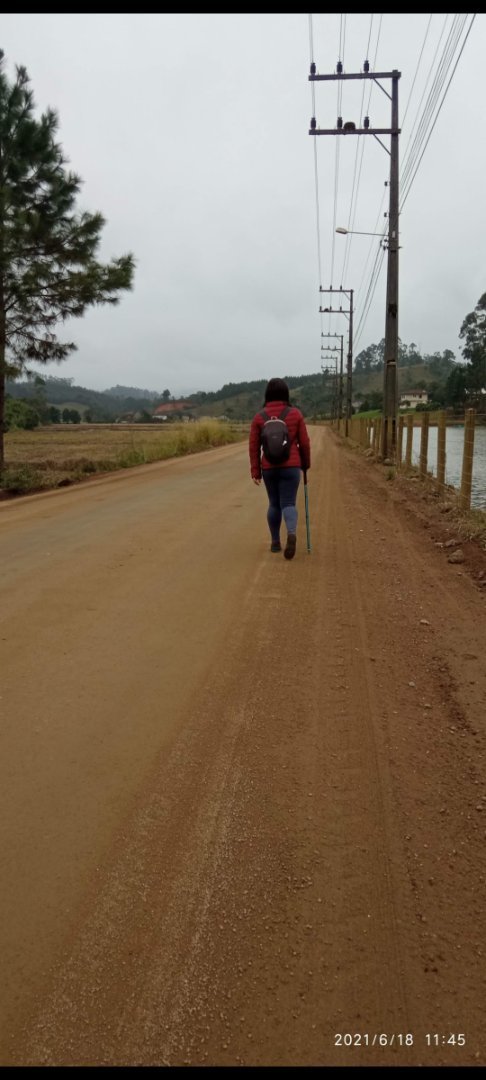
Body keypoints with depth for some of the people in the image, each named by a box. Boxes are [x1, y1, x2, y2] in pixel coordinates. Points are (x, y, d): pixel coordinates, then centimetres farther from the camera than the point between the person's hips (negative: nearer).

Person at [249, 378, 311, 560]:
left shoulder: (259, 417, -1)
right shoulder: (295, 414, -2)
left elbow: (254, 446, -2)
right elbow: (304, 442, 0)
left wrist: (255, 471, 2)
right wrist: (306, 463, 14)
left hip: (268, 468, 1)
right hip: (291, 466, -1)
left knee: (274, 503, 16)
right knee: (288, 504, 0)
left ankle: (275, 542, 20)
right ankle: (292, 533, -27)